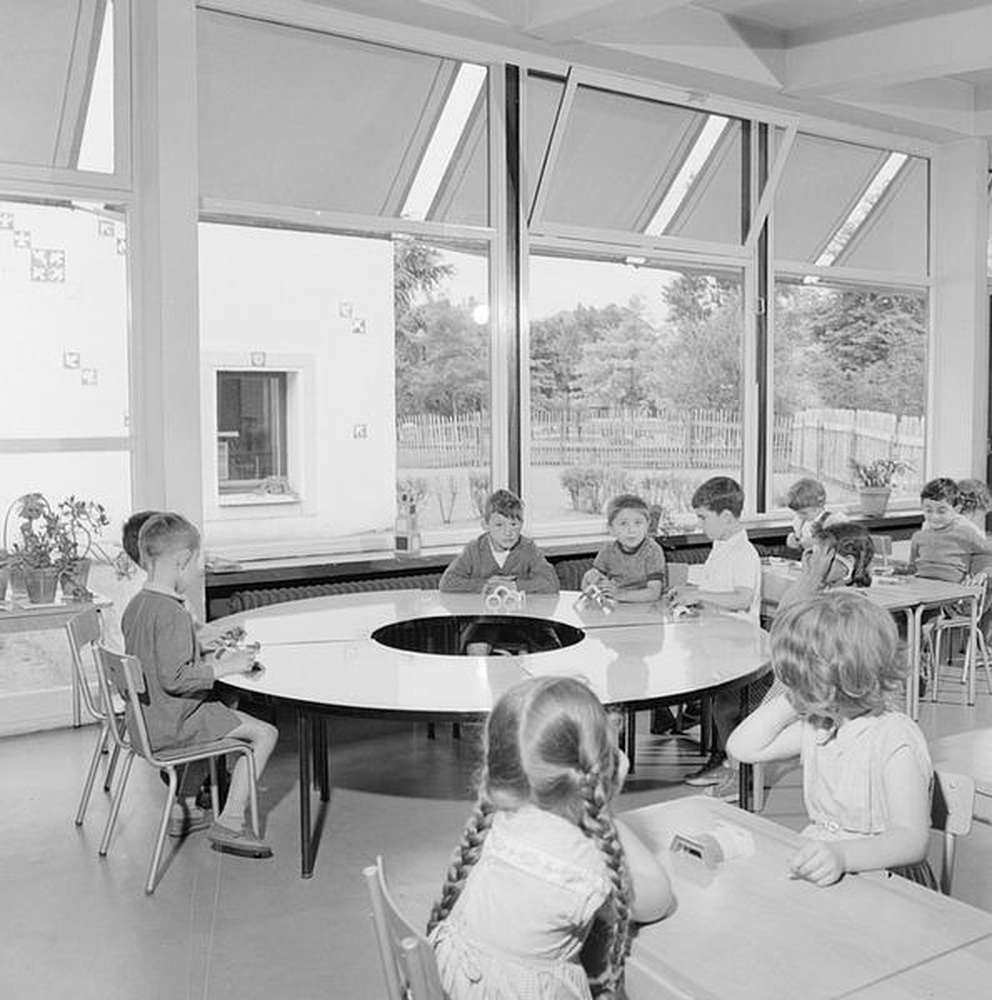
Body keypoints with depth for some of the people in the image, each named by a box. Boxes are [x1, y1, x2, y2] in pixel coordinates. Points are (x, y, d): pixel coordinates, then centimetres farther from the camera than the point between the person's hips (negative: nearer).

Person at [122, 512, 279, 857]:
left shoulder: (135, 605, 6)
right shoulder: (172, 613, -24)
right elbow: (174, 678, -29)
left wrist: (205, 660, 12)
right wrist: (222, 668, -19)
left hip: (145, 719, 10)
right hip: (173, 722, -10)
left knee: (221, 713, 35)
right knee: (265, 733, -5)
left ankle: (186, 808, 36)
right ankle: (229, 824, -2)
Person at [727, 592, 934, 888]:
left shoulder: (896, 742, -18)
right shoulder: (816, 725, 7)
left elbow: (913, 840, -26)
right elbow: (743, 747, 9)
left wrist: (841, 854, -42)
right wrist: (788, 703, 0)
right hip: (820, 871, 7)